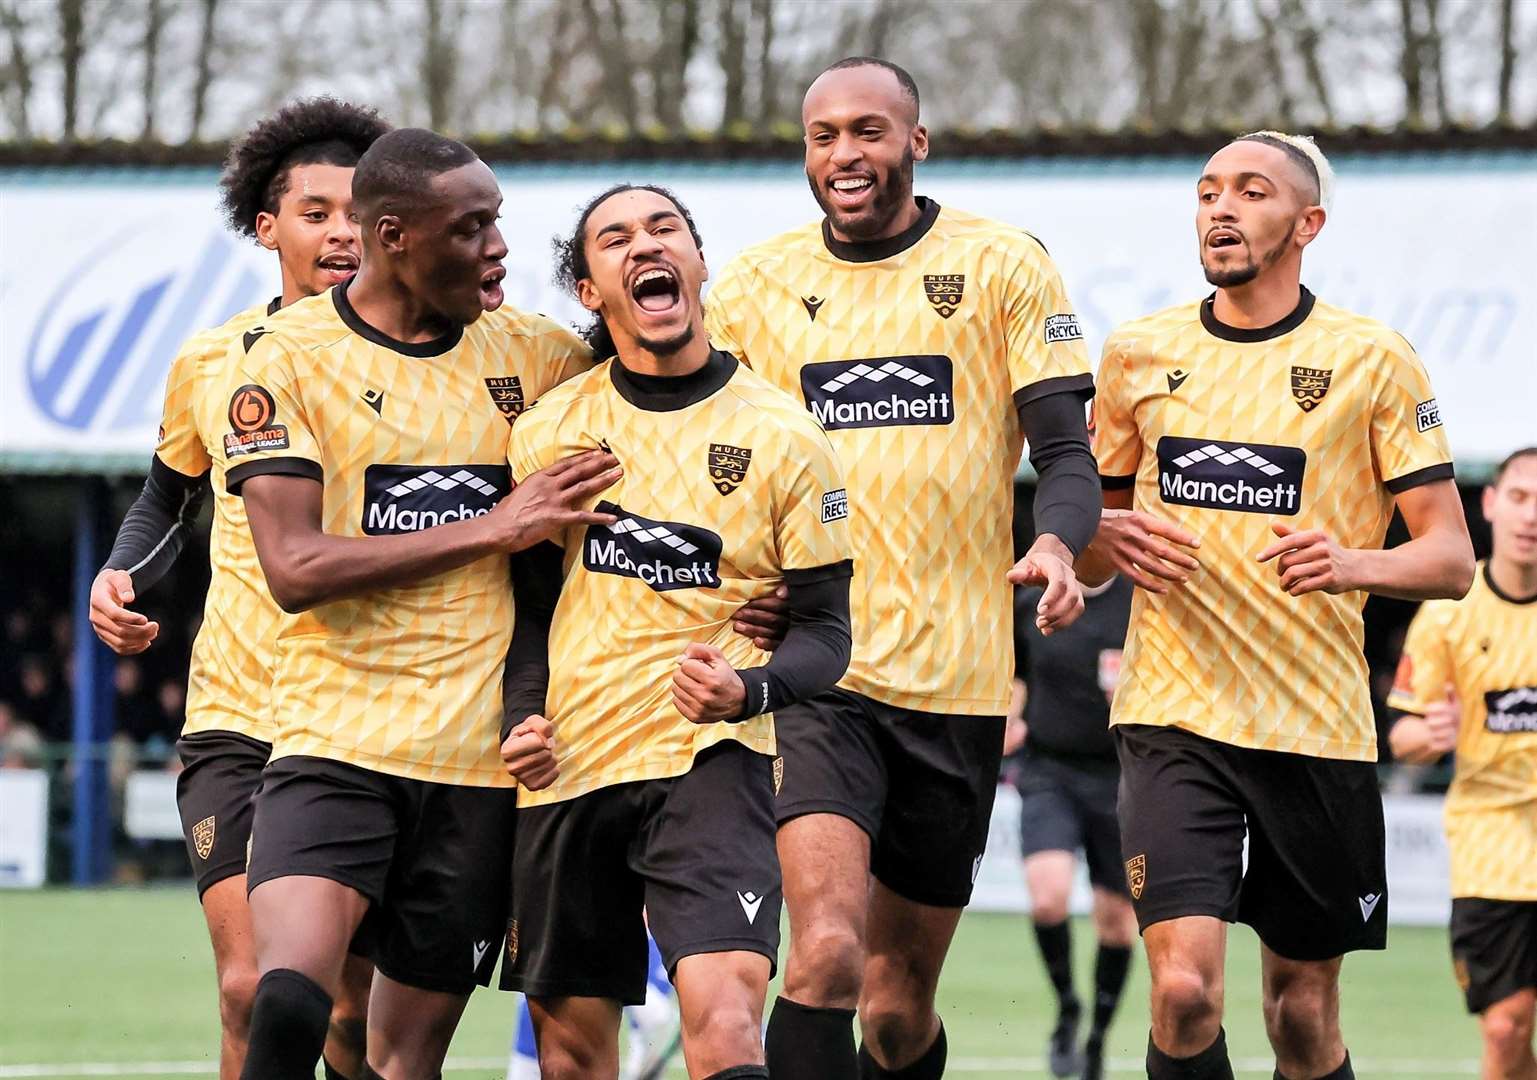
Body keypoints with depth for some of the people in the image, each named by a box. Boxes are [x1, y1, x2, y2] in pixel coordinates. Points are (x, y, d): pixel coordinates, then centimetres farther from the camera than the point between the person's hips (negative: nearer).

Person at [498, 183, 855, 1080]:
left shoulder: (782, 436, -1)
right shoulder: (548, 432, 7)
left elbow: (825, 628, 0)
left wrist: (748, 691, -19)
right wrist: (522, 719, -1)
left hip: (711, 760, -4)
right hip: (569, 768, 4)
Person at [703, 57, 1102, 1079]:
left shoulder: (1002, 267, 2)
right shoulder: (753, 286, 6)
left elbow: (1067, 450, -3)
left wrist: (1057, 543, -24)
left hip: (954, 680, 1)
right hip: (811, 670, -1)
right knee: (826, 951, -23)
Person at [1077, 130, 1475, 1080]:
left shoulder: (1374, 360, 0)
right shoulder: (1139, 353, 8)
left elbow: (1451, 558, -2)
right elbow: (1086, 549, 19)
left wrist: (1352, 563, -22)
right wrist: (1110, 538, -5)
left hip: (1318, 731, -1)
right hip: (1174, 720, 1)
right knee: (1184, 990, -17)